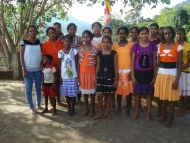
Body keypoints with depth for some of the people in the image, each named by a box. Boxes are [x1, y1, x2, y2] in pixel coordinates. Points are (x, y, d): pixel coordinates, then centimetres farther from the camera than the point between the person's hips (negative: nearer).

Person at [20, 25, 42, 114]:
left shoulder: (39, 42, 7)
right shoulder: (24, 42, -4)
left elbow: (41, 55, 10)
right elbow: (21, 56, -5)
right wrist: (24, 69, -11)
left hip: (38, 69, 4)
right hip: (28, 69, -3)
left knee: (38, 87, 11)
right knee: (28, 88, 3)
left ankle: (38, 104, 25)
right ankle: (31, 107, 13)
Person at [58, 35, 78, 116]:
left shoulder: (74, 51, -4)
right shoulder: (60, 52, 1)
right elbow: (60, 65, 6)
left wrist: (77, 76, -7)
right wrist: (59, 77, 2)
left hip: (73, 76, -2)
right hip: (64, 77, 2)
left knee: (73, 94, 3)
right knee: (66, 94, 11)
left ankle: (73, 109, 19)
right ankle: (69, 108, 28)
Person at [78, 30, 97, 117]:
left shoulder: (94, 49, -5)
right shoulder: (80, 49, 3)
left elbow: (96, 63, -2)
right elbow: (79, 63, 5)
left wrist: (96, 75, -5)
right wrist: (78, 75, 2)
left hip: (92, 73, -3)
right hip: (83, 73, 3)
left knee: (92, 92, 6)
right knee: (84, 92, 11)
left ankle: (92, 110, 19)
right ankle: (86, 109, 25)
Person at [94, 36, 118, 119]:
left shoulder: (114, 53, -2)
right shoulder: (99, 54, 5)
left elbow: (115, 67, -1)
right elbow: (98, 66, 9)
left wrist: (116, 78, -4)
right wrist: (95, 77, 6)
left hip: (110, 77, -1)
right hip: (100, 77, 2)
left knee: (108, 95, 8)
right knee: (99, 95, -5)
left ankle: (107, 112, 22)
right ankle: (100, 112, 11)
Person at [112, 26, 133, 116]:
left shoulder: (131, 45, -1)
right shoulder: (114, 45, 7)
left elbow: (133, 59, -2)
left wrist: (131, 71, -9)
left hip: (128, 71, -2)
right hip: (118, 71, 2)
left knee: (128, 90, 2)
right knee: (119, 90, 6)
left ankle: (128, 109, 16)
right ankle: (119, 107, 22)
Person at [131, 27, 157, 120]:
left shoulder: (152, 46, 0)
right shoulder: (135, 46, -1)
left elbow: (154, 61, 2)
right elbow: (133, 62, 1)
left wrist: (154, 76, 0)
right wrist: (133, 76, -4)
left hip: (149, 73, 0)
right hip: (138, 73, 0)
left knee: (149, 93, 8)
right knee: (137, 93, 9)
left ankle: (149, 113, 21)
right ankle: (137, 112, 24)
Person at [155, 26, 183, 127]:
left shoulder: (178, 47, -6)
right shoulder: (160, 46, 6)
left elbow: (179, 65, -7)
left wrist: (177, 79, -13)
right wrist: (155, 76, 8)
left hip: (172, 74, -4)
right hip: (161, 74, 4)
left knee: (171, 97, 3)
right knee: (162, 96, 12)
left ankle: (170, 118, 17)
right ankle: (164, 115, 29)